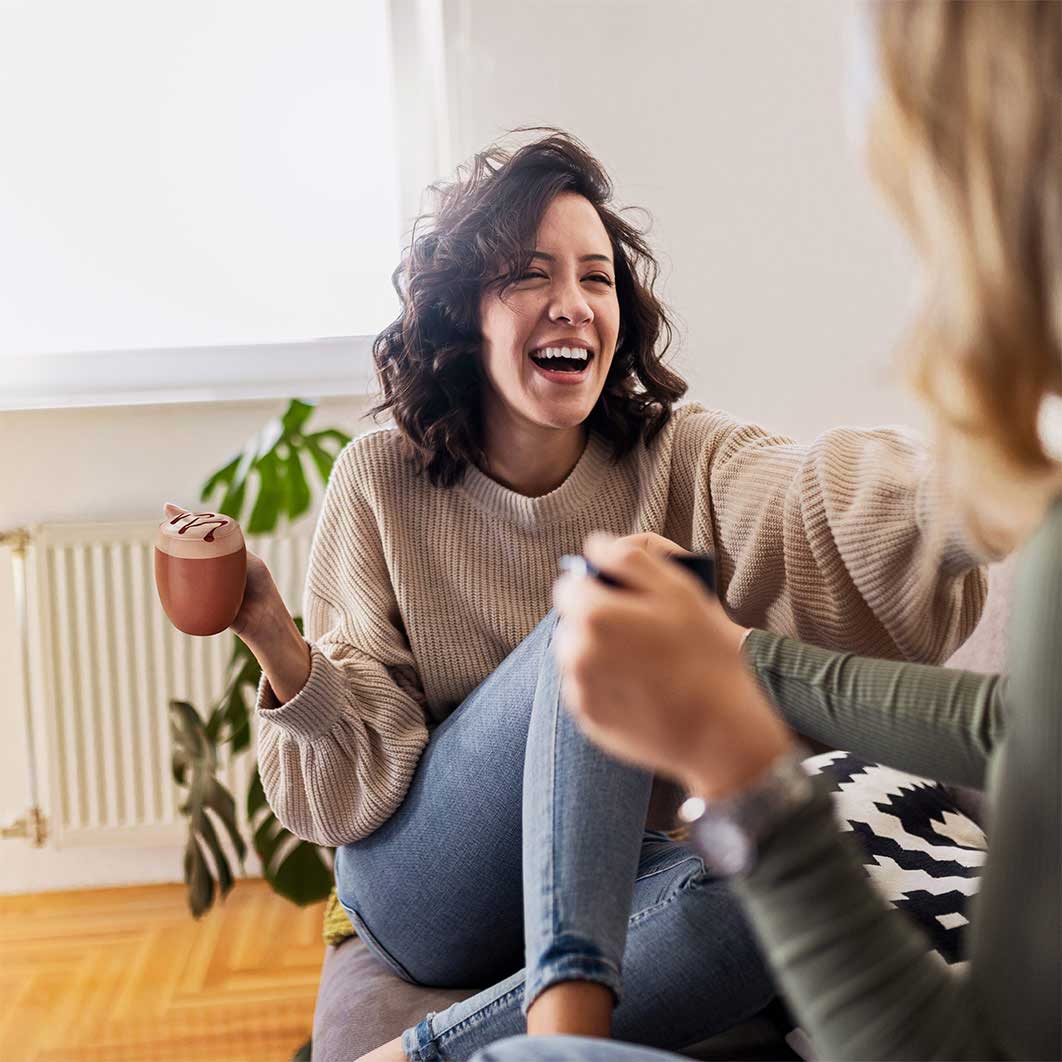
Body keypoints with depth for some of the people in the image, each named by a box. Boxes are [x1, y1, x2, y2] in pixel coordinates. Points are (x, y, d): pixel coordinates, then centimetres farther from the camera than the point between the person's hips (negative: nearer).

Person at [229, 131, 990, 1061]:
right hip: (420, 895, -2)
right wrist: (274, 640, -26)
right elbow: (359, 785, -6)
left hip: (598, 887, 3)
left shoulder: (679, 460, -2)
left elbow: (836, 509, -27)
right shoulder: (381, 484, -4)